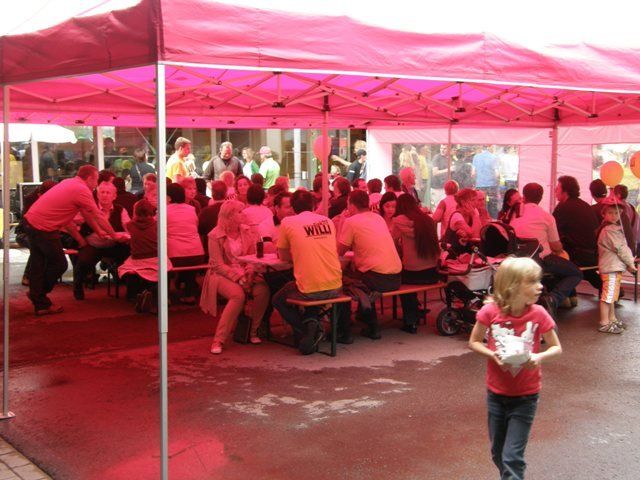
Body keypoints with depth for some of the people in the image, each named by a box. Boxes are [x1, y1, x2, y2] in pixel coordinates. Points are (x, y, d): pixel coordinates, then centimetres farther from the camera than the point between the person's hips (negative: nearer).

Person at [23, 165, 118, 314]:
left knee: (38, 265, 14)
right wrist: (114, 236, 4)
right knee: (59, 264, 6)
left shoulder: (70, 183, 15)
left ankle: (39, 303, 20)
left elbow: (86, 213, 22)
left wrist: (99, 231, 28)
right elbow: (99, 216, -7)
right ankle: (39, 295, 20)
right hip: (43, 229, -10)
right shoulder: (82, 190, -14)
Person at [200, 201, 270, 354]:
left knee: (263, 290, -26)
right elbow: (218, 265, -11)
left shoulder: (246, 231, 7)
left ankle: (252, 330, -5)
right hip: (222, 275, -4)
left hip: (245, 274, 5)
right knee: (238, 294, -35)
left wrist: (251, 270, -19)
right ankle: (219, 340, -26)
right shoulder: (215, 236, -8)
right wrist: (238, 277, -23)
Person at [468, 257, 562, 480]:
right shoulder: (490, 311, -15)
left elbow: (556, 347, -2)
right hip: (496, 393, 2)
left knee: (512, 457, -5)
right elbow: (473, 342, -1)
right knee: (498, 452, 17)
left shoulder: (538, 314, -14)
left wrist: (540, 357, -23)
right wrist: (493, 354, -20)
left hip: (525, 396, -1)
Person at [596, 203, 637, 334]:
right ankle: (604, 323, -4)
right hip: (611, 267, -11)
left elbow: (622, 246, 17)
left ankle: (612, 319, 31)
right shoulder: (609, 230, -17)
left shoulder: (615, 228, 17)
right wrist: (630, 263, -8)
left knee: (612, 294, 20)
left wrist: (629, 259, 5)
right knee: (608, 295, -8)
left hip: (616, 266, 11)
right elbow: (619, 248, -17)